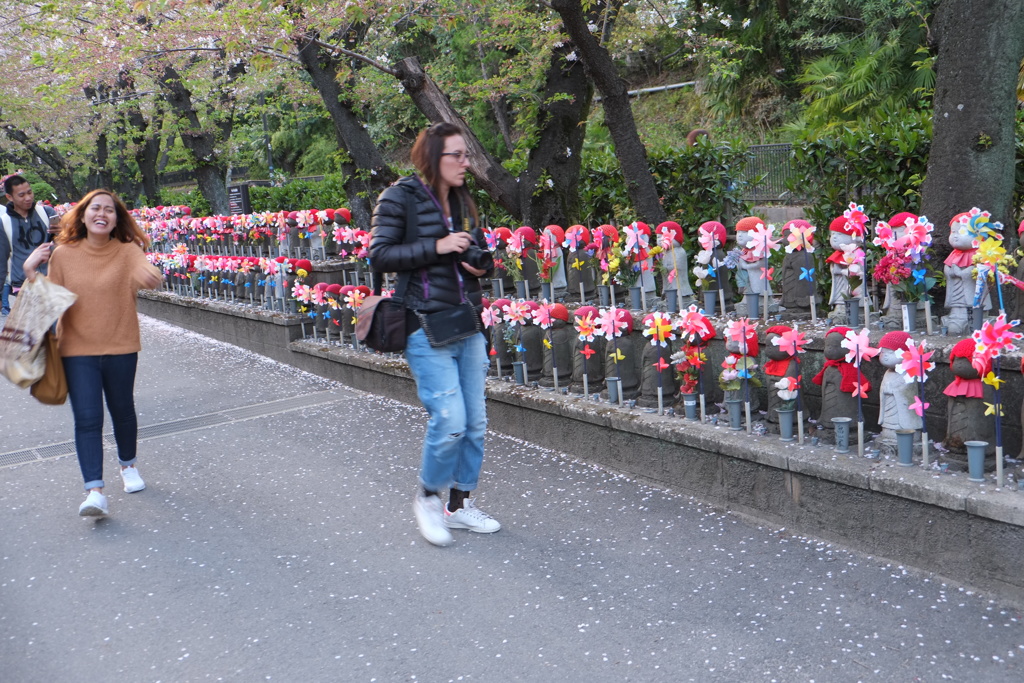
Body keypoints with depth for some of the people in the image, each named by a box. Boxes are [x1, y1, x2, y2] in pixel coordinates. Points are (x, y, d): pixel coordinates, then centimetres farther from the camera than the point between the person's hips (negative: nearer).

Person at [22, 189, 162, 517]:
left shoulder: (127, 251, -6)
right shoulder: (63, 255, 0)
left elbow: (148, 275, -26)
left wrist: (150, 277, -50)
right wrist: (31, 273, -12)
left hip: (120, 347, 0)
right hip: (78, 349, 0)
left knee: (122, 411, 14)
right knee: (87, 419, -6)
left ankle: (128, 466, 40)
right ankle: (94, 491, -7)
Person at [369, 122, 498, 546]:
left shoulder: (461, 201, 15)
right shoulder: (399, 198, -5)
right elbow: (379, 256, -11)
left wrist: (481, 263, 3)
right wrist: (436, 247, -19)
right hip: (426, 328, -7)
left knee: (475, 421, 9)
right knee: (449, 420, -12)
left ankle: (460, 504, 25)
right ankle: (428, 497, 14)